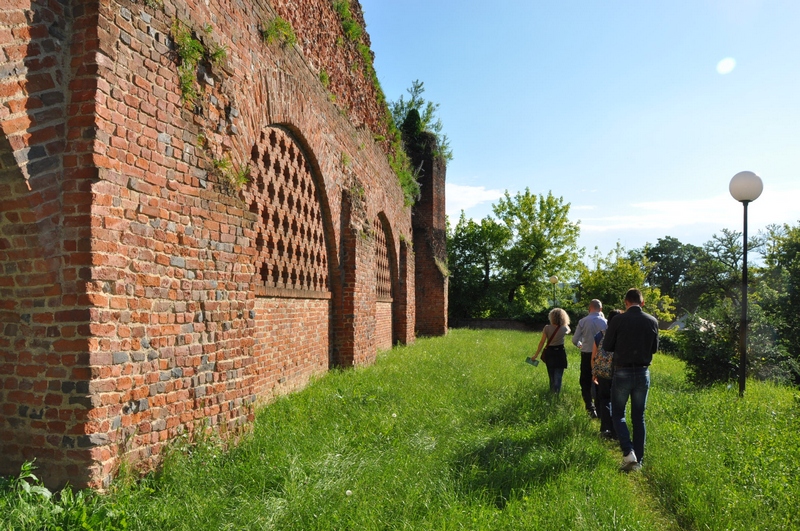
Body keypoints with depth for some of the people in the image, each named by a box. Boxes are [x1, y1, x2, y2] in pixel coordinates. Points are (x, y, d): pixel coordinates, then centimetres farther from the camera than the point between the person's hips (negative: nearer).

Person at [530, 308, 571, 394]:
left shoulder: (547, 328, -12)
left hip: (549, 353, 2)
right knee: (558, 376, 2)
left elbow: (542, 342, -9)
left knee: (551, 376, 20)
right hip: (560, 353, -2)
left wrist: (536, 354, -1)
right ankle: (556, 392, -8)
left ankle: (552, 391, 33)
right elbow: (568, 330, 16)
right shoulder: (564, 328, -11)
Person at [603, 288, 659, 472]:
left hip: (622, 372, -3)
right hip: (643, 373, 3)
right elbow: (654, 348, 10)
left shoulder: (618, 320, -12)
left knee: (618, 414, 9)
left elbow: (607, 346, -3)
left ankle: (628, 452, -9)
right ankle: (638, 460, 16)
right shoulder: (652, 321, -2)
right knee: (639, 417, 13)